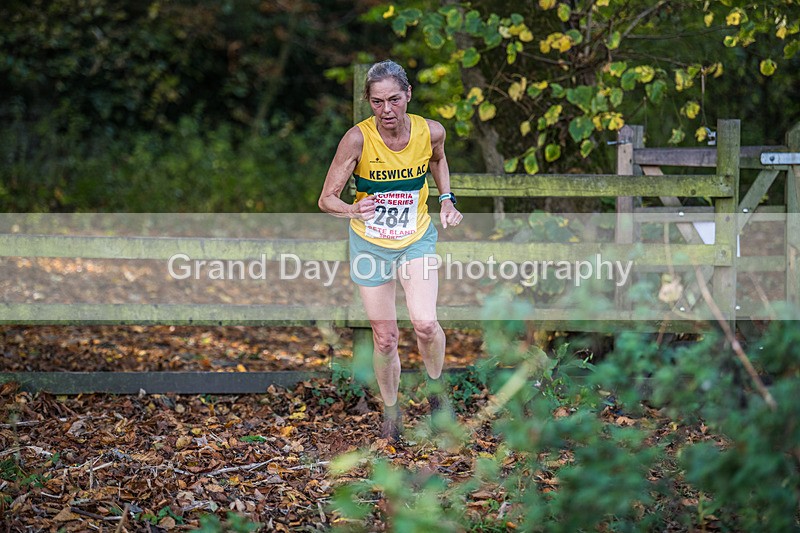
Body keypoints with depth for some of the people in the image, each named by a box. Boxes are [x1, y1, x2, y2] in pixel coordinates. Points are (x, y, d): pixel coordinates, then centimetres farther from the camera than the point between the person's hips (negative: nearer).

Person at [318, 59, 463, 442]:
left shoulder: (430, 132, -15)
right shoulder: (357, 139, -23)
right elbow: (327, 199, -19)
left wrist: (446, 199, 1)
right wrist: (353, 210, -39)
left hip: (417, 239, 1)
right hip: (370, 244, -1)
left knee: (425, 324, -18)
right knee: (385, 339, 4)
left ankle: (435, 386, 13)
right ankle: (391, 412, 28)